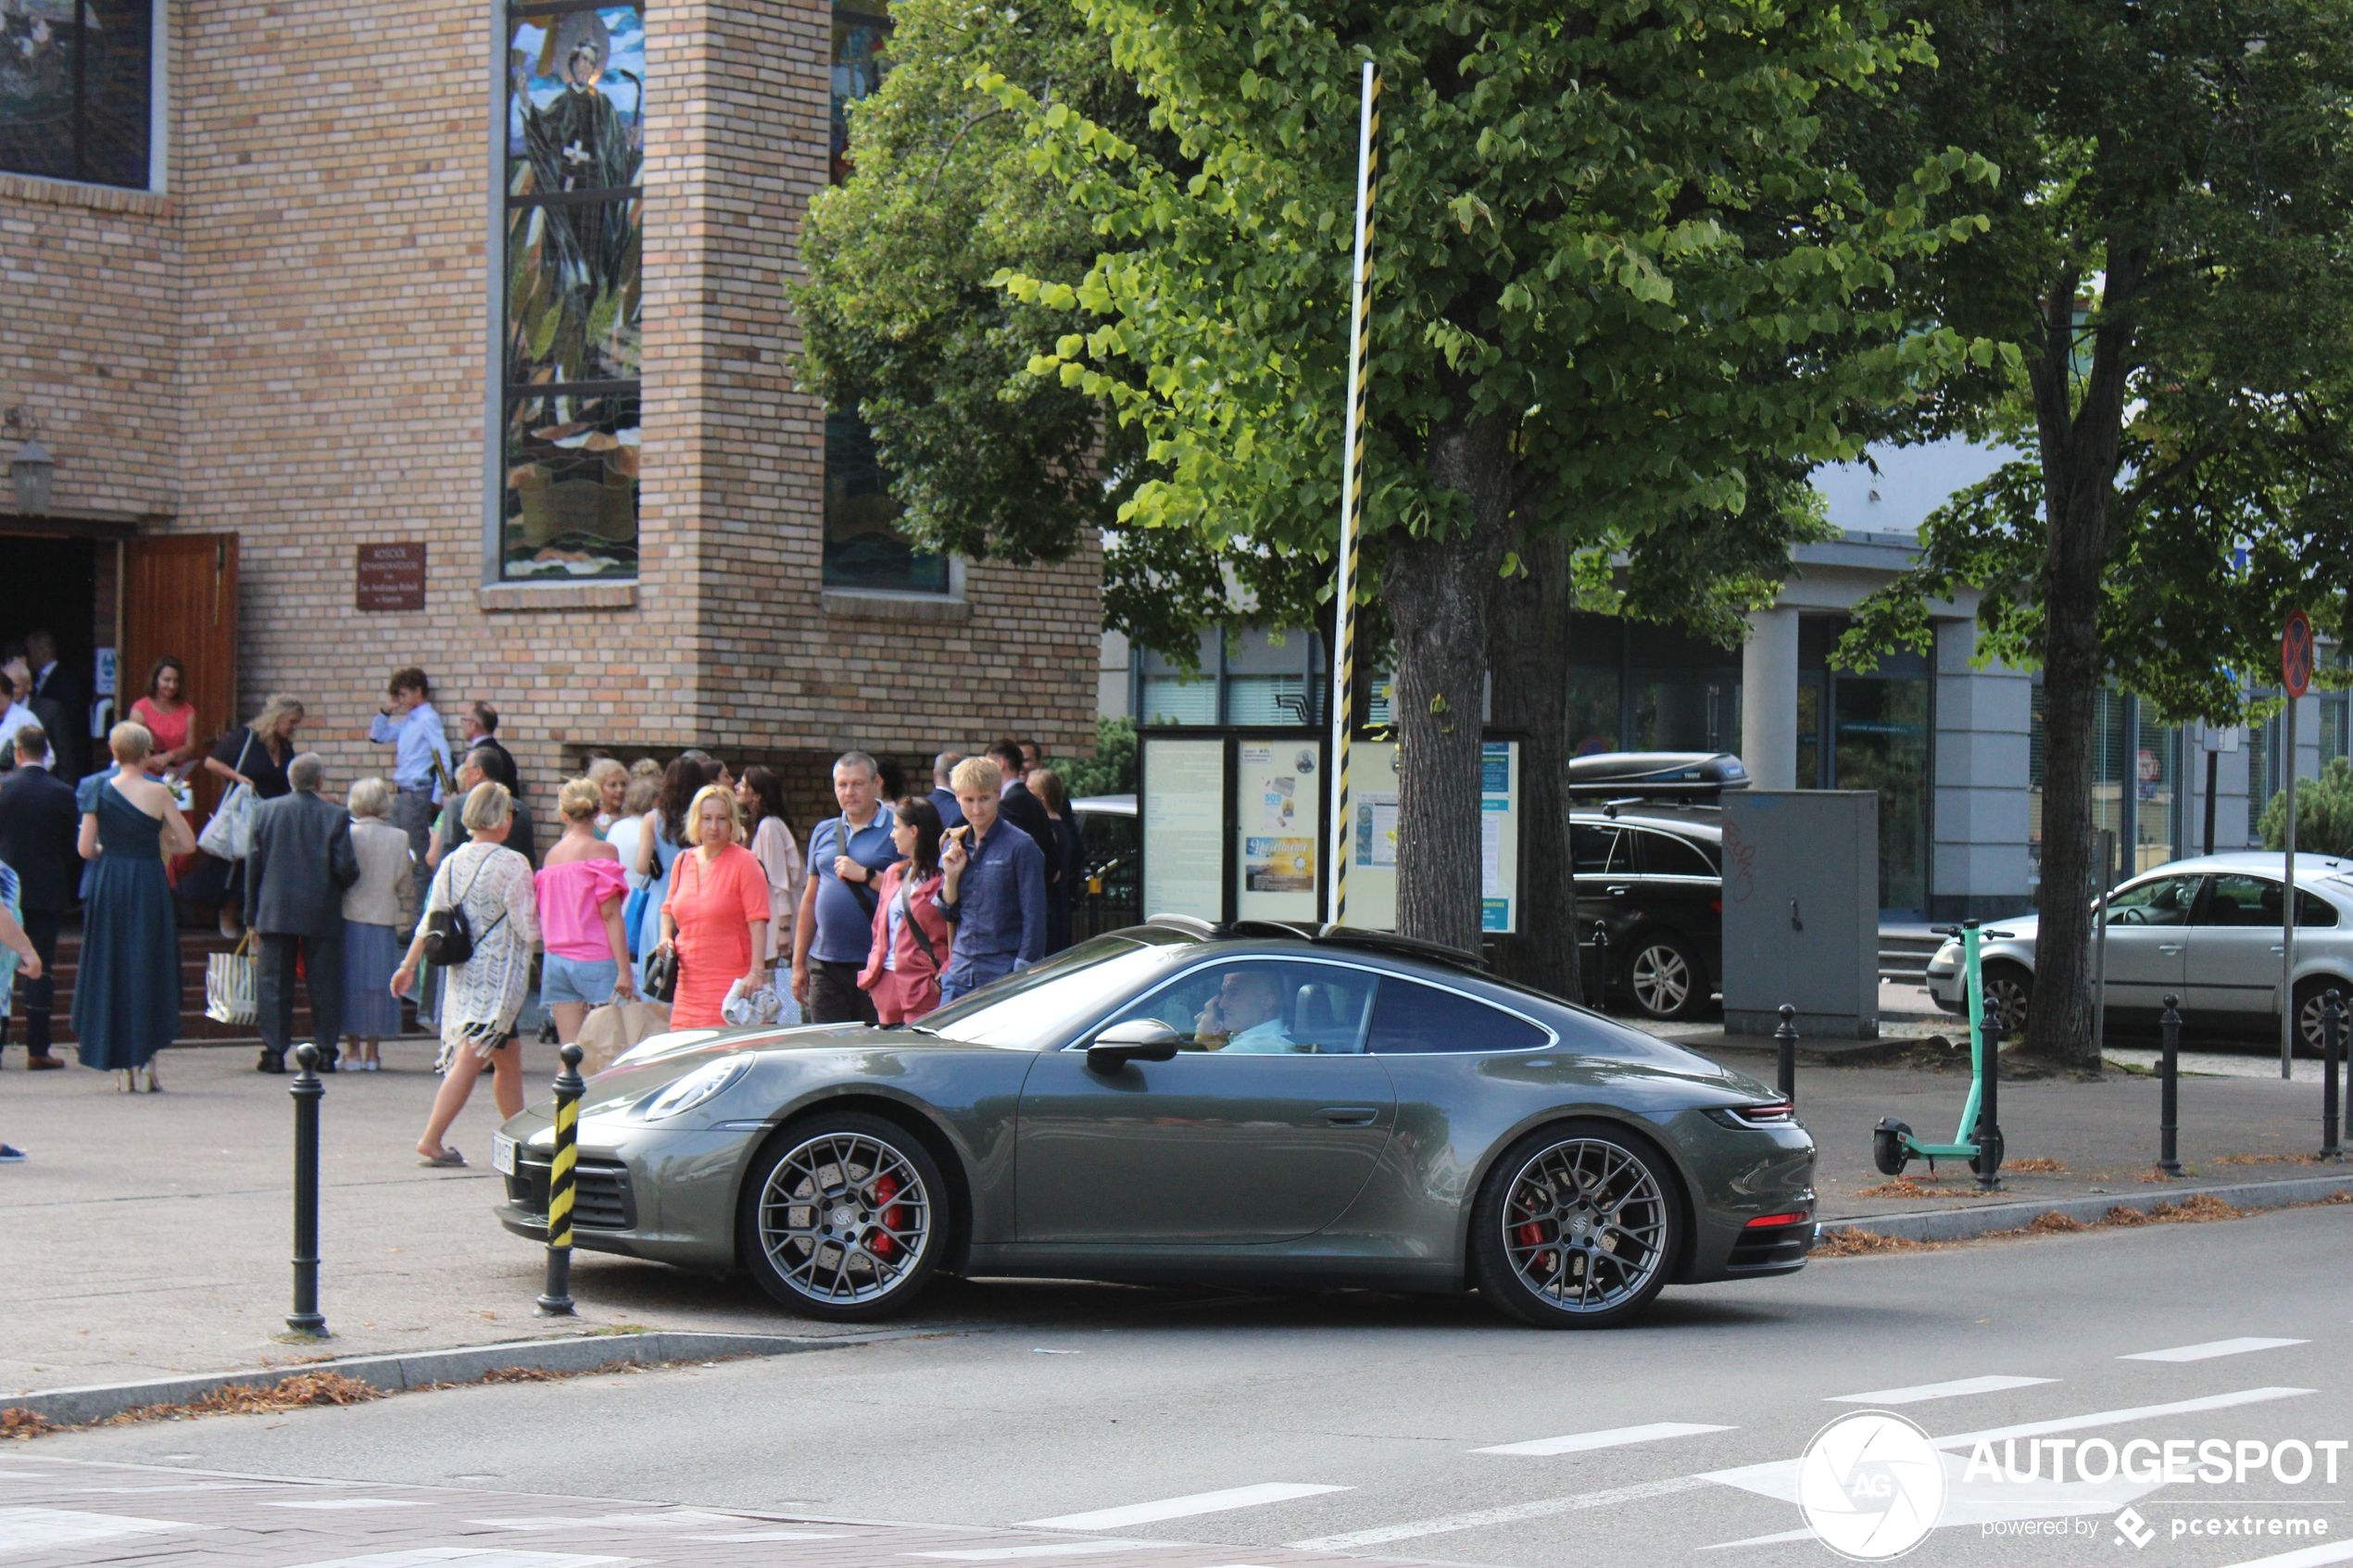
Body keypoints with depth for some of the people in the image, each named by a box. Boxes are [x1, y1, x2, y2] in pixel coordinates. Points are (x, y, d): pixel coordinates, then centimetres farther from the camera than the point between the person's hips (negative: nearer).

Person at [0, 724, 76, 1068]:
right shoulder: (63, 794, -5)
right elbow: (73, 849, -1)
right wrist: (71, 893, 10)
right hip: (47, 893, 0)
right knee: (40, 970, 2)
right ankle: (37, 1049, 1)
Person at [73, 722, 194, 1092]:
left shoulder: (99, 792, -1)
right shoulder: (158, 793, -6)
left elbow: (85, 849, -2)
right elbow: (187, 843, -4)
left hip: (109, 885, 1)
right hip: (150, 885, -1)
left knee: (112, 971, 7)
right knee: (150, 973, 9)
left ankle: (123, 1069, 5)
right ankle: (147, 1062, 6)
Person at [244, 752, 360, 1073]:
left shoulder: (266, 811, 1)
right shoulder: (336, 816, -6)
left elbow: (253, 865, 3)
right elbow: (346, 867, -10)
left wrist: (252, 914, 9)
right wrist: (347, 881, 15)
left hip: (276, 912, 1)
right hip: (322, 914, -1)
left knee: (273, 985, 5)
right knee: (324, 985, 6)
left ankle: (274, 1053, 2)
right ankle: (326, 1052, 5)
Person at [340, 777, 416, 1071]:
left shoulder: (347, 835, -8)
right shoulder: (399, 839, -2)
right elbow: (406, 884, 3)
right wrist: (406, 923, 10)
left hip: (350, 917, -1)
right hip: (384, 921, 1)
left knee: (351, 983, 6)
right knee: (380, 986, 7)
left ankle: (355, 1050, 6)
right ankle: (373, 1052, 7)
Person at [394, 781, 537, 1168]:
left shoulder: (450, 863, 6)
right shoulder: (512, 865, -13)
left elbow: (429, 923, 11)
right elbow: (529, 929, -13)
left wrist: (409, 966, 19)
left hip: (461, 974, 7)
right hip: (499, 975, -7)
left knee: (509, 1058, 15)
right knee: (470, 1060, -7)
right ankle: (431, 1141, -12)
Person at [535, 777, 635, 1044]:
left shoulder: (552, 854, 12)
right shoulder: (602, 851, -5)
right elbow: (611, 914, -12)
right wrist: (624, 970, -14)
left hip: (556, 959, 6)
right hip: (596, 959, -6)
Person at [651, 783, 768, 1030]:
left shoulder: (743, 862, -4)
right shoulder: (683, 861, 13)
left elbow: (758, 922, -10)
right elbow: (669, 908, 29)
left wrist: (757, 972, -18)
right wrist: (666, 939, 9)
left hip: (732, 982, -6)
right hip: (688, 986, 6)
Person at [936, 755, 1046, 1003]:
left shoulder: (1021, 846, -7)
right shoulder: (955, 846, 11)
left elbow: (1034, 919, -8)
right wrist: (951, 876, -1)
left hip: (1004, 973, -6)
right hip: (960, 971, 6)